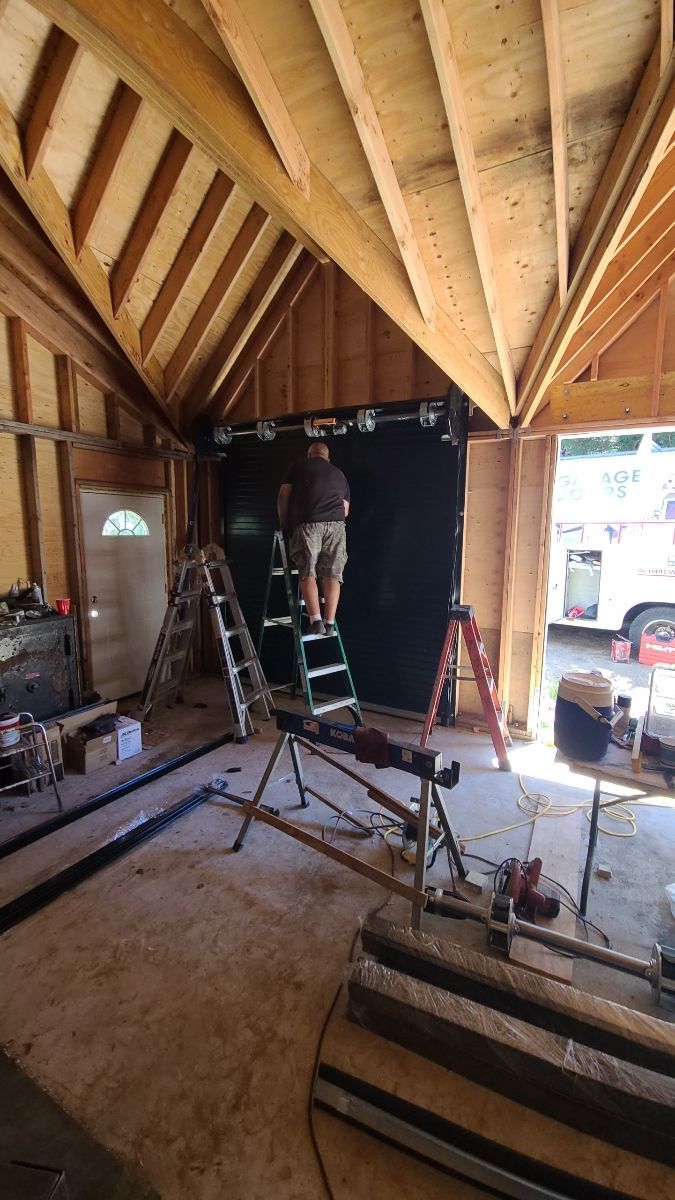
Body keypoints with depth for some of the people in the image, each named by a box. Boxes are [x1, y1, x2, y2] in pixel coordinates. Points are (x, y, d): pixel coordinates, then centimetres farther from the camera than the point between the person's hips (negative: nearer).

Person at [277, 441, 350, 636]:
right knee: (332, 575, 3)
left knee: (307, 573, -1)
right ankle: (330, 623, 0)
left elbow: (283, 496, 14)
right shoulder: (339, 474, 27)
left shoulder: (299, 466, 19)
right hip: (336, 525, 3)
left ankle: (316, 620, -11)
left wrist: (284, 524, 24)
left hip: (307, 524, -2)